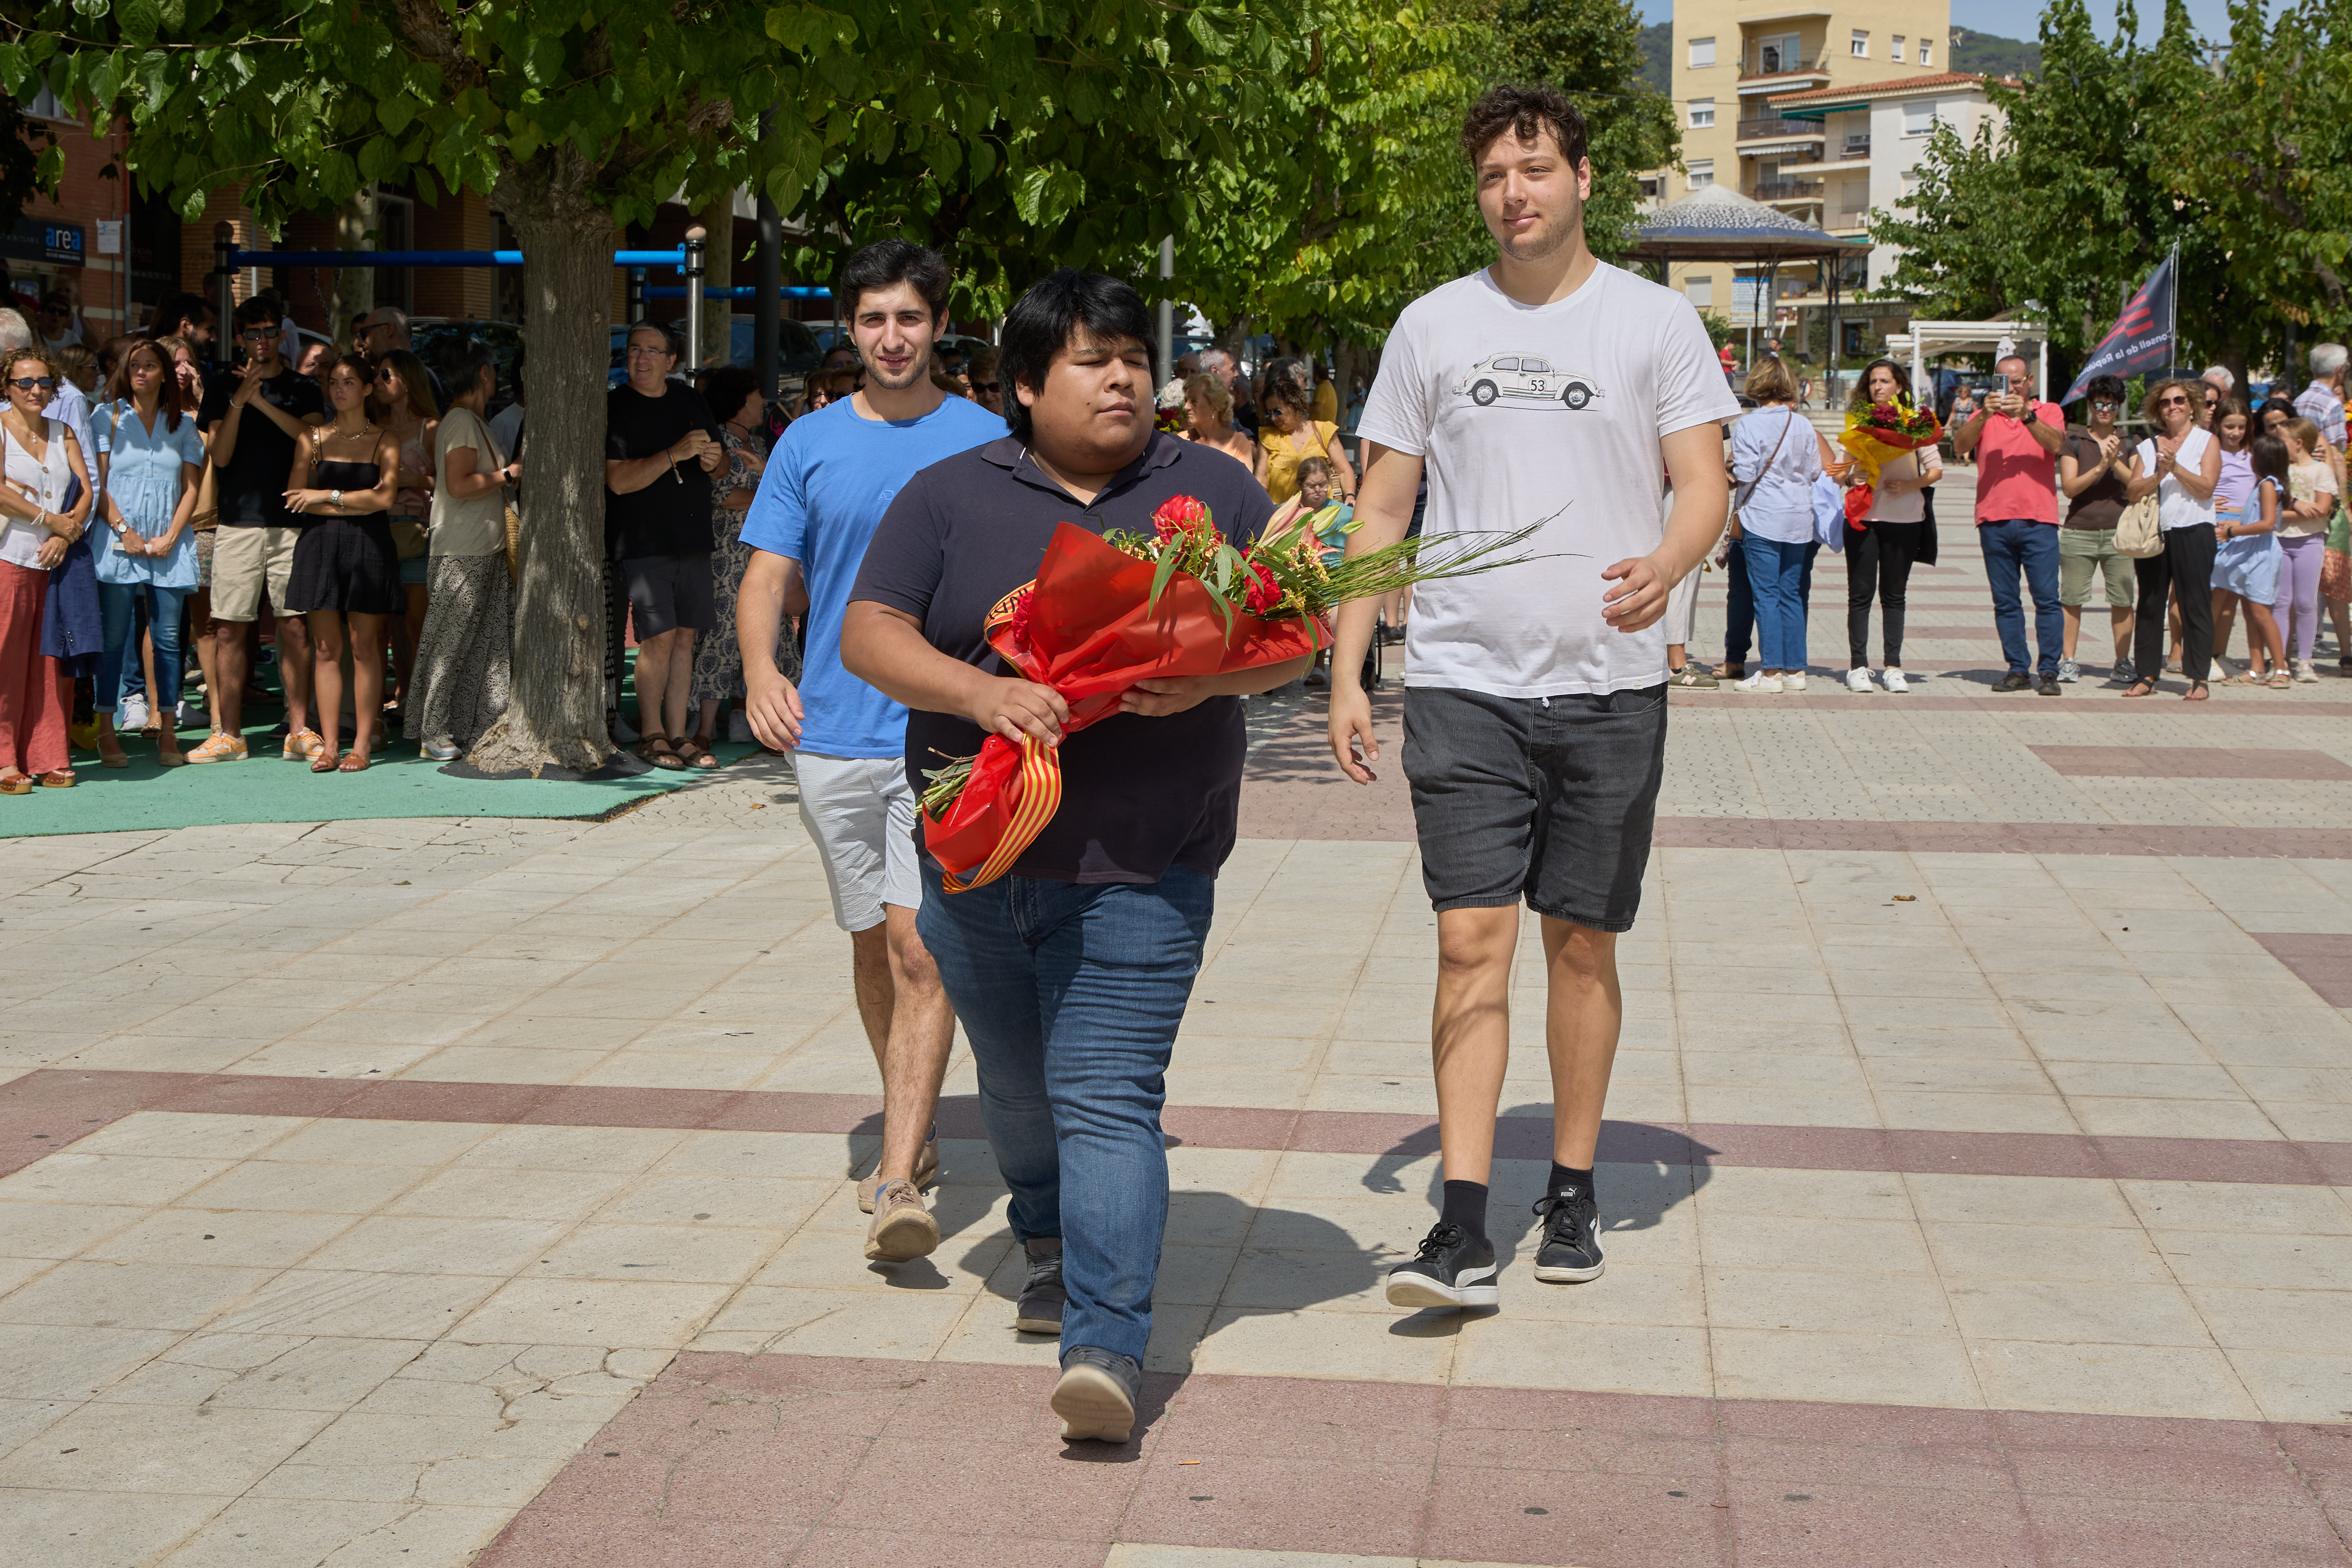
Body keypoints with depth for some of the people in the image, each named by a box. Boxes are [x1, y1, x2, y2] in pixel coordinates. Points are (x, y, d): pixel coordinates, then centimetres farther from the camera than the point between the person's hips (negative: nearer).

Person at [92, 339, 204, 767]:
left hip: (169, 545, 2)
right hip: (119, 541, -2)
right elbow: (98, 483, 2)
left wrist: (170, 537, -4)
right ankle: (107, 732, 1)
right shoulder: (109, 417, 7)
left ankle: (167, 732, 6)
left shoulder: (183, 423, 12)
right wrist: (124, 532, -9)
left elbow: (191, 487, 9)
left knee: (167, 637, 1)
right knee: (114, 637, -3)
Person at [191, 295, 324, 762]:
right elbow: (220, 455, 0)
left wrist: (261, 401, -13)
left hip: (291, 520, 0)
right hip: (237, 520, 0)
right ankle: (229, 734, 3)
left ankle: (299, 731, 3)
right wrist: (239, 401, -12)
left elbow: (312, 437, -6)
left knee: (294, 625, -2)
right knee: (228, 628, -2)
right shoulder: (222, 390, 11)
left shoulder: (303, 389, 12)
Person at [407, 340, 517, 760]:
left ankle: (477, 730, 11)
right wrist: (508, 474, -14)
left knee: (488, 646, 8)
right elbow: (459, 486, -21)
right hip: (462, 554, -10)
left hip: (484, 551, 10)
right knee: (449, 646, -5)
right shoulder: (461, 421, -13)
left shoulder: (471, 421, 18)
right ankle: (433, 733, 0)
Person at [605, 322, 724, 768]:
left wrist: (714, 460, -3)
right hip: (643, 542, -5)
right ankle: (651, 733, 3)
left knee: (685, 637, 6)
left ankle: (678, 733, 13)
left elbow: (720, 460, 22)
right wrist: (676, 454, -24)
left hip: (692, 539, 5)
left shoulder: (690, 400, 12)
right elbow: (619, 480, -16)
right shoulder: (614, 407, -6)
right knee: (659, 638, -10)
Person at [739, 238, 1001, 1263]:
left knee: (920, 945, -13)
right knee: (872, 945, 15)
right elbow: (769, 577, 4)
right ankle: (910, 1127, 35)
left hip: (949, 735, -3)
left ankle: (900, 1183, -17)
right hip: (832, 733, 3)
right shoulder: (810, 444, 7)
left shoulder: (985, 441, 3)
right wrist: (760, 669, -15)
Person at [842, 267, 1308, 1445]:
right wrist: (985, 692, -21)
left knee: (1105, 1098, -12)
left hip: (1141, 868, -3)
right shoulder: (950, 496, 4)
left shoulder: (1213, 492, 5)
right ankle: (1053, 1248, 44)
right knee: (1015, 1086, 19)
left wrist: (1210, 680, -18)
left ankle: (1109, 1346, -15)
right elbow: (869, 634, -3)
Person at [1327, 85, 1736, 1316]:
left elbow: (1705, 486, -2)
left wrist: (1667, 563, -25)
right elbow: (1383, 508, 10)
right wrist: (1345, 672, 3)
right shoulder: (1432, 325, 8)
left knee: (1581, 945, 8)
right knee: (1472, 943, -7)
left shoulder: (1654, 321, 3)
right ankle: (1464, 1228, -7)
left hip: (1610, 684, 0)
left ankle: (1572, 1192, 22)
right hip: (1464, 683, 0)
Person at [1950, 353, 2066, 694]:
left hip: (2038, 518, -2)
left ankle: (2049, 672, -4)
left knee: (2047, 598, -6)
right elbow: (1959, 446, -6)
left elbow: (2056, 443, -11)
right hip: (1994, 521, 2)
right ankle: (2018, 671, 9)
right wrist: (1984, 415, -21)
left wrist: (2026, 416, -24)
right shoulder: (1984, 416, 12)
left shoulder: (2049, 412, 10)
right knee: (2006, 601, 4)